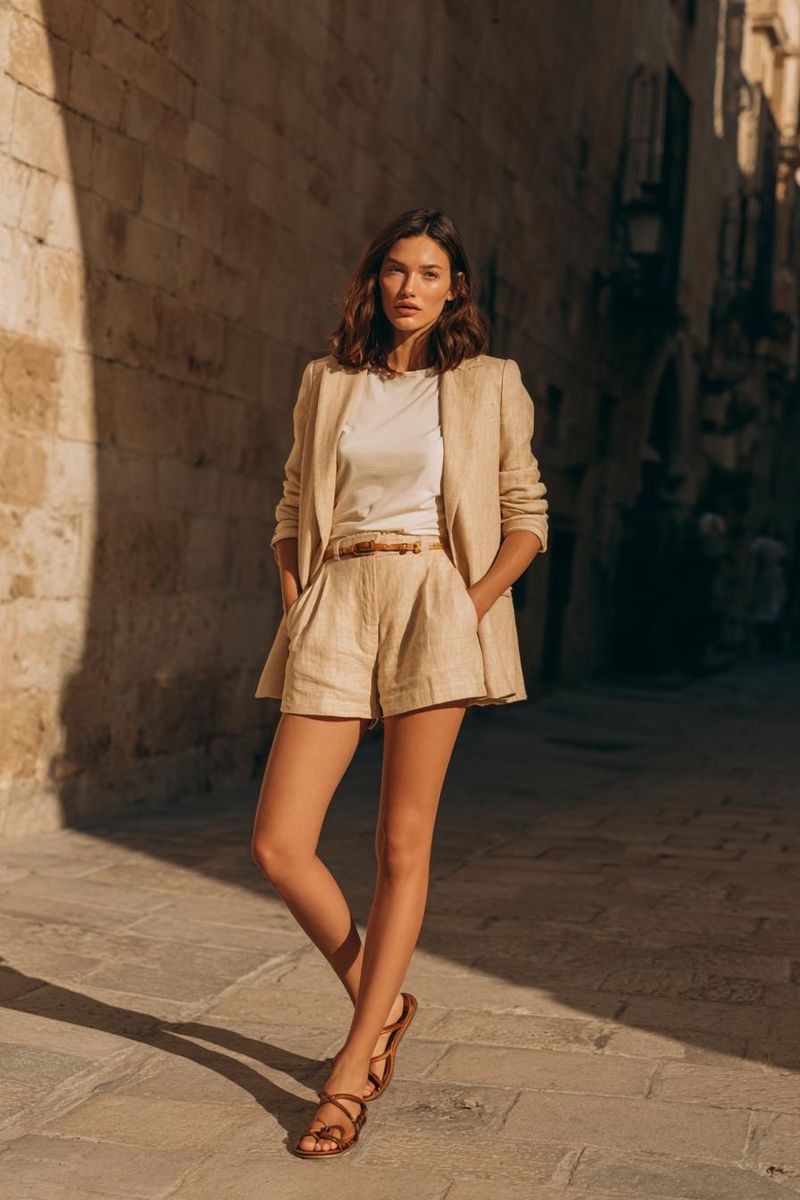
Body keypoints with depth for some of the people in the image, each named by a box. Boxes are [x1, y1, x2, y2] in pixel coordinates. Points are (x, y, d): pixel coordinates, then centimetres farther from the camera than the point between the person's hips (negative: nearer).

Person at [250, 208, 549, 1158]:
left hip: (435, 603, -3)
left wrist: (477, 603, -6)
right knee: (278, 844, -6)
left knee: (403, 843, -3)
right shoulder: (326, 383, 14)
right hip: (336, 605, 3)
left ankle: (351, 1069, 6)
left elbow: (527, 515, 9)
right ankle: (379, 1003, 18)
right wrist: (295, 608, 4)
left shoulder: (490, 384, 7)